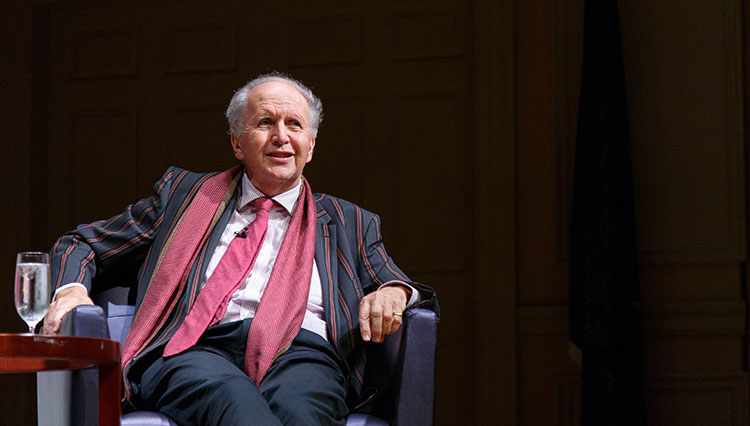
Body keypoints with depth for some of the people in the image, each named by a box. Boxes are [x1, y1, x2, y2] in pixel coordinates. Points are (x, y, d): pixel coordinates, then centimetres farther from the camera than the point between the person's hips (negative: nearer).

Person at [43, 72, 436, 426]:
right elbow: (83, 246, 28)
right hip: (195, 350, 0)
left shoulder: (348, 224, 30)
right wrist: (71, 291, 4)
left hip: (301, 352, 1)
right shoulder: (184, 193, 28)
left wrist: (393, 293, -6)